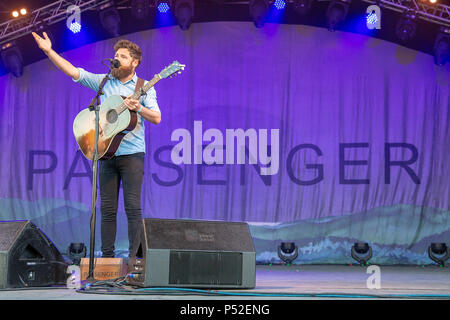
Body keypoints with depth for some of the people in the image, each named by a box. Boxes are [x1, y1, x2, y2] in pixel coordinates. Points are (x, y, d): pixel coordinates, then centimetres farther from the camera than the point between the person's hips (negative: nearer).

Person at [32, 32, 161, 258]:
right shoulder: (103, 81, 12)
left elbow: (157, 118, -2)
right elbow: (73, 72, 4)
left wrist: (138, 108, -19)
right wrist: (49, 51, -4)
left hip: (132, 153, -3)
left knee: (133, 207, -7)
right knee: (107, 208, 3)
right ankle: (107, 255, 8)